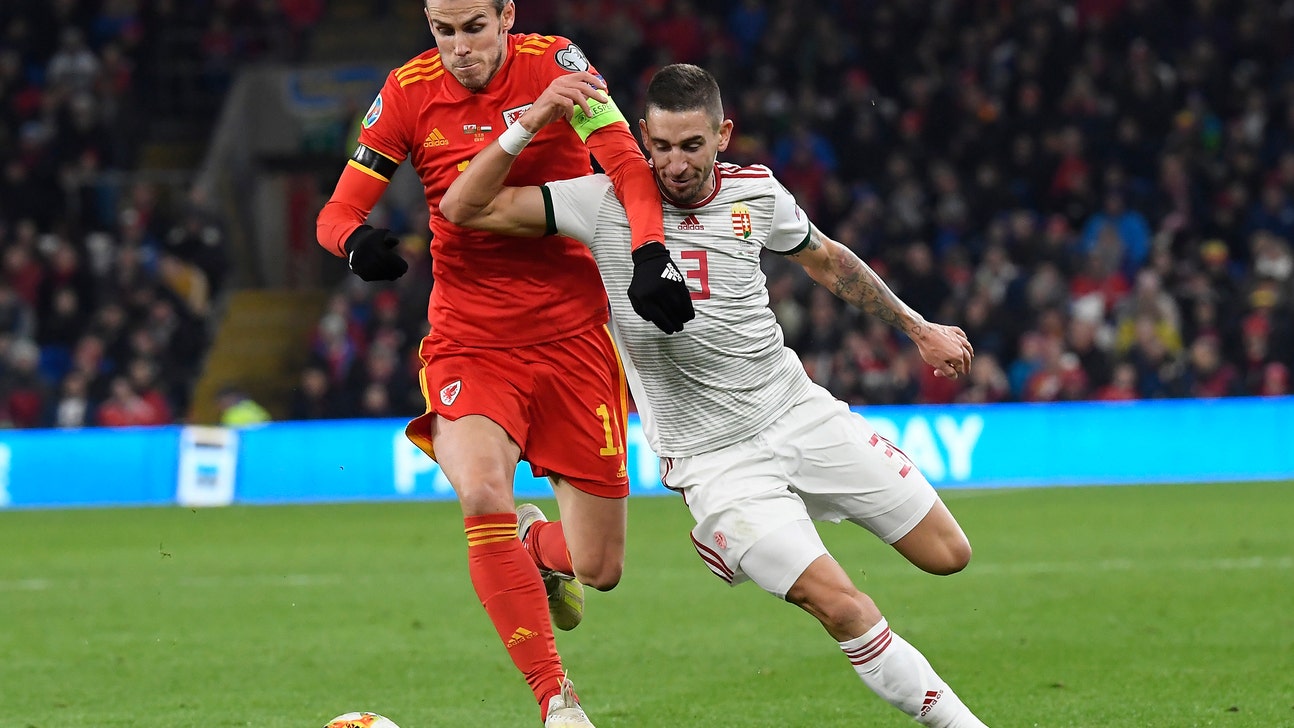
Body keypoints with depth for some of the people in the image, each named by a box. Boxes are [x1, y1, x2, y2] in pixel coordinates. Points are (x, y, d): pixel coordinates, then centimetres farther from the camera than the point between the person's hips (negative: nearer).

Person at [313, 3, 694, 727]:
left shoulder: (552, 63, -7)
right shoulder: (409, 91, -2)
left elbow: (627, 164, -18)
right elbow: (339, 210, 1)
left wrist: (651, 254, -36)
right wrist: (356, 240, -23)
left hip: (571, 333, 0)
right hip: (468, 340, 0)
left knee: (600, 567, 1)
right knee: (483, 494, -30)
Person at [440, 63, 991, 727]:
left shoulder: (755, 193, -2)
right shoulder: (606, 204, -14)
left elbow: (825, 259, 18)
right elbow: (463, 208, -18)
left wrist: (918, 329, 22)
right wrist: (531, 122, -29)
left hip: (803, 415, 5)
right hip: (715, 461, -5)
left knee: (947, 554, 7)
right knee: (843, 608, -19)